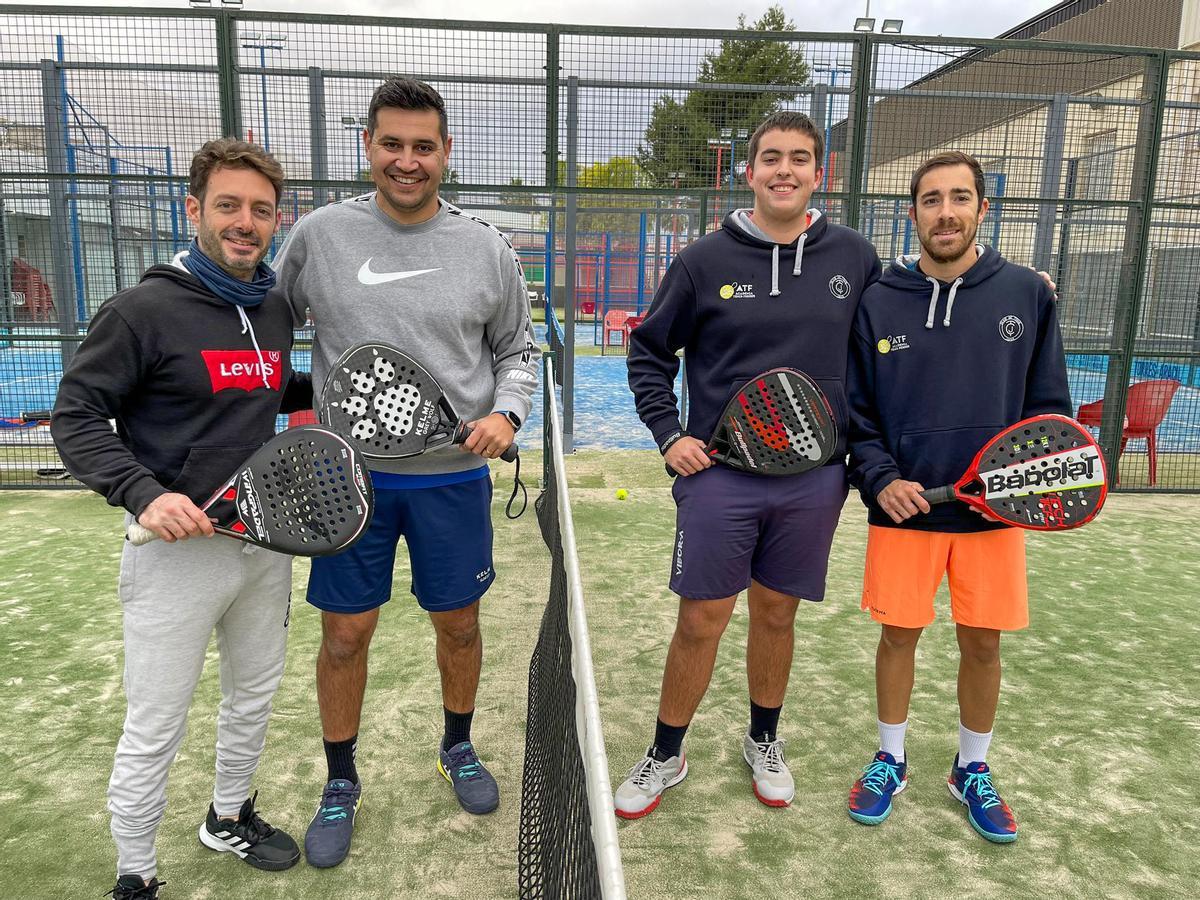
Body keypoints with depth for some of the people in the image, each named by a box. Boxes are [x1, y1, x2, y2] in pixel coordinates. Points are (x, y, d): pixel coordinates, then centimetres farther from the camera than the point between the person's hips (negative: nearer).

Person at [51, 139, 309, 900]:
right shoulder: (146, 309, -13)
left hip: (266, 540, 6)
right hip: (179, 547, -6)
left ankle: (231, 816, 46)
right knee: (154, 733, 6)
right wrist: (142, 491, -23)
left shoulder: (276, 311, 6)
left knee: (254, 698, 22)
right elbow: (77, 416, -10)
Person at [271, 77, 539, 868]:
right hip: (351, 473, 0)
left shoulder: (487, 250, -1)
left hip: (454, 477, 1)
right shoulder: (319, 235, -2)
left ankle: (458, 746, 42)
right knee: (345, 632, 8)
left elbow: (519, 350, 9)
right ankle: (341, 781, 32)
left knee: (459, 623, 14)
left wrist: (506, 414, -9)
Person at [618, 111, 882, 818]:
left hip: (814, 480, 2)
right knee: (701, 621, 4)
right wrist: (668, 434, -2)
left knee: (777, 614, 15)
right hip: (720, 475, -1)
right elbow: (649, 350, 6)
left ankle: (765, 741, 38)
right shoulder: (705, 260, -2)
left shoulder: (855, 258, 3)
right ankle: (666, 757, 25)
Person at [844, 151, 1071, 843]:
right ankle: (891, 761, 32)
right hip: (903, 508, 0)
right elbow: (855, 412, 3)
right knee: (899, 635, 9)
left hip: (993, 512, 1)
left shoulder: (1028, 294, 1)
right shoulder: (878, 303, 0)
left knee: (983, 643, 11)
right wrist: (881, 478, -10)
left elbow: (1048, 404, 5)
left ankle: (973, 771, 34)